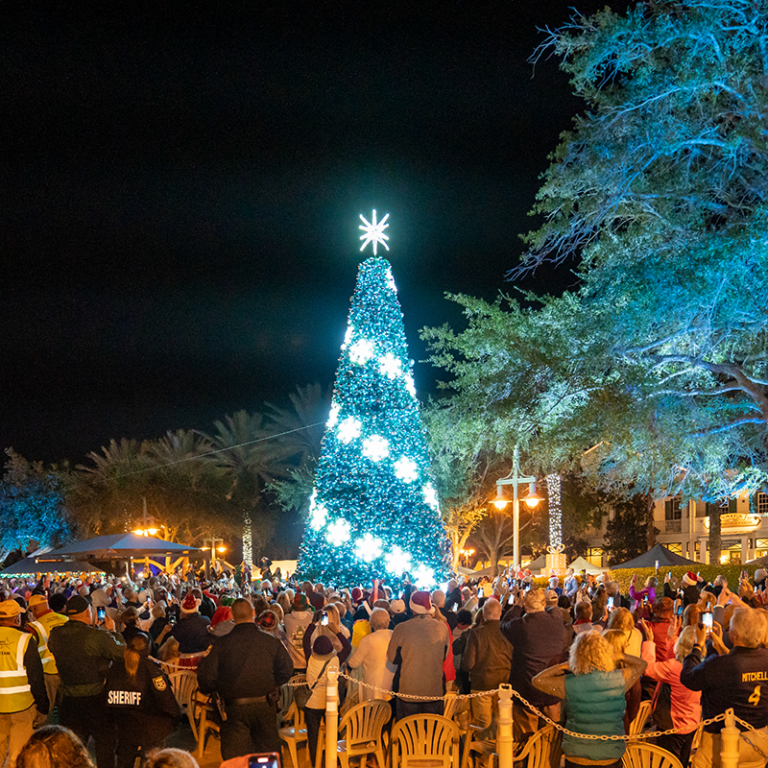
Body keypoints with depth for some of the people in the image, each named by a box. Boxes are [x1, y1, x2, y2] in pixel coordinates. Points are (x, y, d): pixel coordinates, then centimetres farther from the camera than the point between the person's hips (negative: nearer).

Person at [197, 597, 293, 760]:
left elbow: (206, 676, -8)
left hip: (233, 709, -1)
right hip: (264, 707, 2)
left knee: (234, 758, 8)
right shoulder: (272, 641, -5)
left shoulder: (220, 644, -8)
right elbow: (286, 670, -1)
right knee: (270, 754, 17)